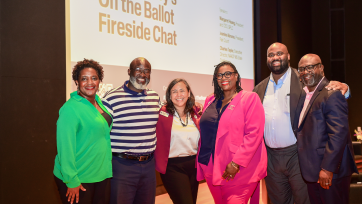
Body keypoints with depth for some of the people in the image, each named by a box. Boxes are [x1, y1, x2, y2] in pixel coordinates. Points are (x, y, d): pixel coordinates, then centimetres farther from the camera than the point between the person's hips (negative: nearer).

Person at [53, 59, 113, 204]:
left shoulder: (99, 102, 7)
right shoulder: (71, 108, -17)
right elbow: (65, 147, -20)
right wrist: (71, 180, -20)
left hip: (102, 174, 8)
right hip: (78, 179, -7)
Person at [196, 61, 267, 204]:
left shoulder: (250, 98, -4)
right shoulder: (210, 101, 13)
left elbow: (253, 134, -13)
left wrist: (236, 163, -18)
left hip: (239, 171, -5)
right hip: (213, 170, 5)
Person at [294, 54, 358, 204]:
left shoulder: (332, 94, -15)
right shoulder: (304, 95, 14)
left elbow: (339, 134, -22)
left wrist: (328, 168, -24)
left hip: (330, 171, -9)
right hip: (312, 170, 9)